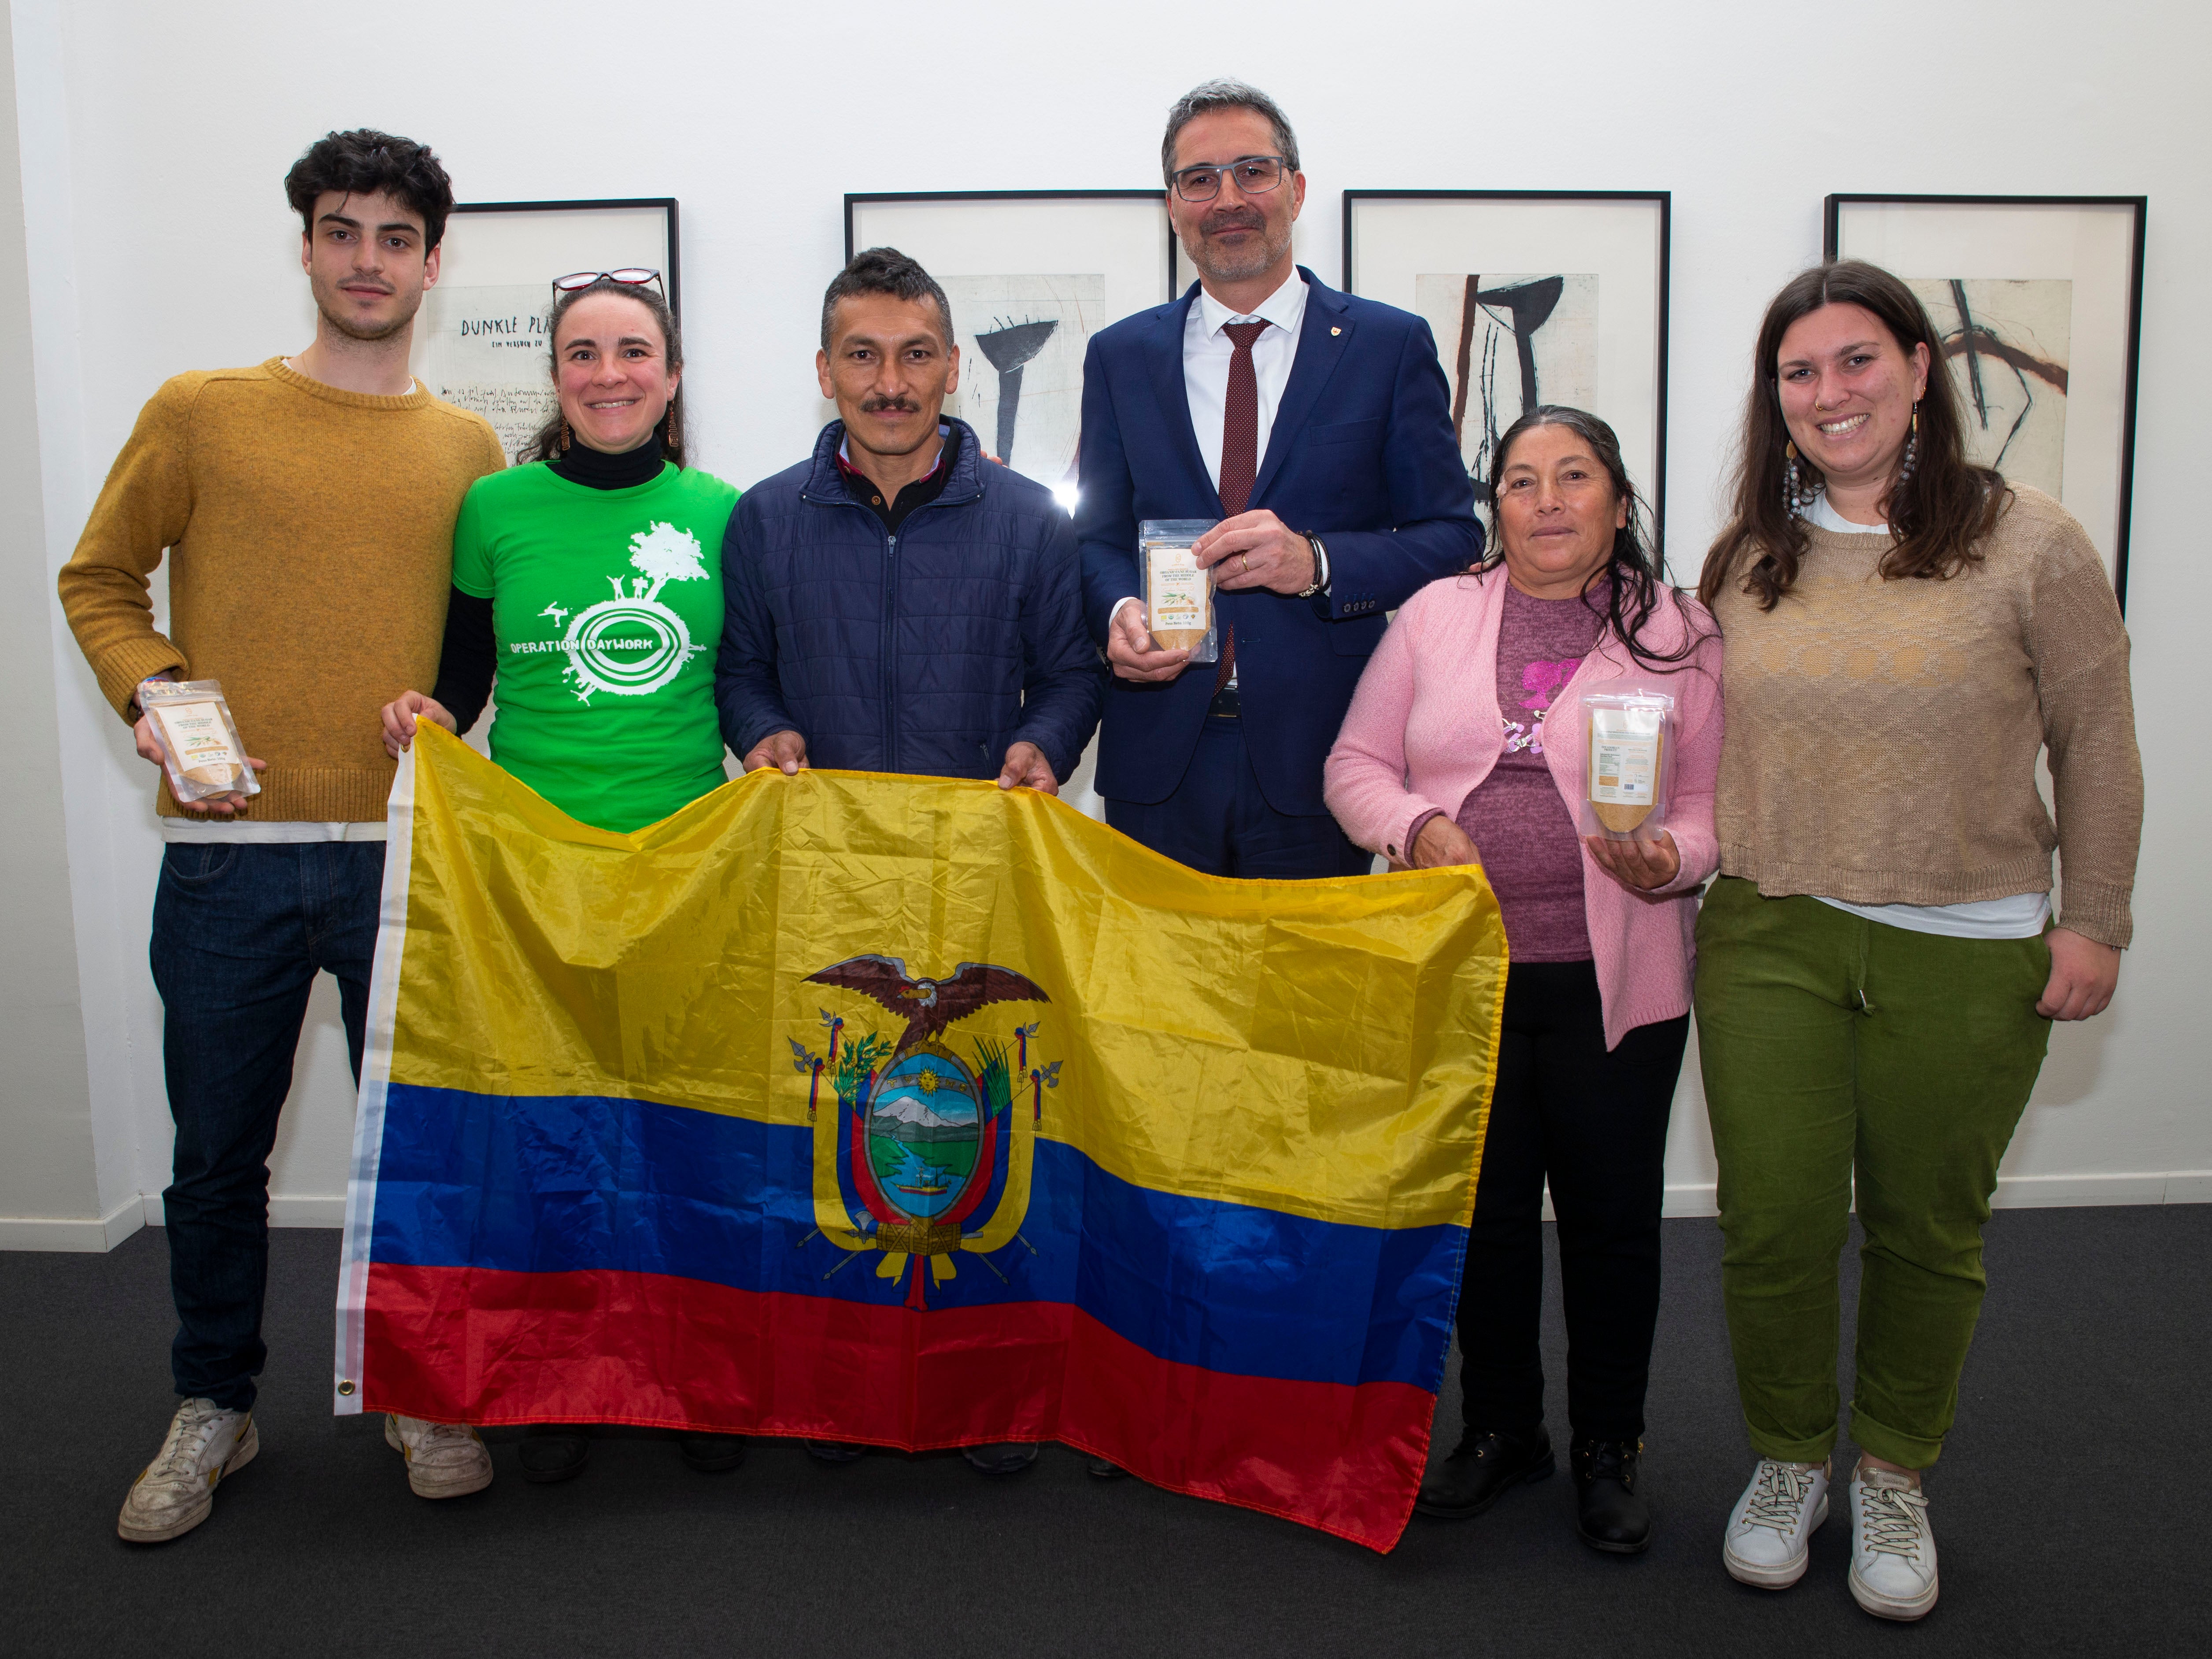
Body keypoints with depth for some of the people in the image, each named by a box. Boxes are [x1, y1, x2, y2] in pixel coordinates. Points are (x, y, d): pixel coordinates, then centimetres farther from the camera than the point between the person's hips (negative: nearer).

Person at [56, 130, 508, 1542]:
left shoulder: (469, 448, 9)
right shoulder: (200, 413, 3)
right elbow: (99, 580, 10)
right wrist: (151, 692, -7)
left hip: (403, 852, 1)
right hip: (230, 852, -1)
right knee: (219, 1154, 10)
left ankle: (425, 1394, 27)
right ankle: (216, 1409, 29)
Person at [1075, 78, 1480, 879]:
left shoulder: (1392, 346, 3)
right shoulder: (1119, 355, 11)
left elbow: (1453, 535, 1)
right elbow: (1100, 535, 13)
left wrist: (1317, 562, -16)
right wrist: (1119, 611, -10)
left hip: (1317, 755, -1)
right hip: (1160, 752, 2)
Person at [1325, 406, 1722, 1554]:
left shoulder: (1680, 632, 2)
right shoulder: (1436, 615, 8)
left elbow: (1716, 801, 1)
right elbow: (1356, 765, 9)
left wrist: (1667, 860, -19)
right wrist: (1414, 826, -10)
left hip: (1613, 978, -1)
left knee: (1612, 1214, 7)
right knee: (1485, 1209, 11)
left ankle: (1608, 1449, 27)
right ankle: (1501, 1428, 31)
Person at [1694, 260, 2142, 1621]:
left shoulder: (2030, 544, -4)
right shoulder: (1748, 561, 6)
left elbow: (2098, 750, 0)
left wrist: (2092, 923, -1)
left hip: (1966, 954, -2)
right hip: (1771, 942, 2)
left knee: (1928, 1232, 11)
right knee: (1771, 1226, 3)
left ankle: (1895, 1477, 34)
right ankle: (1789, 1463, 29)